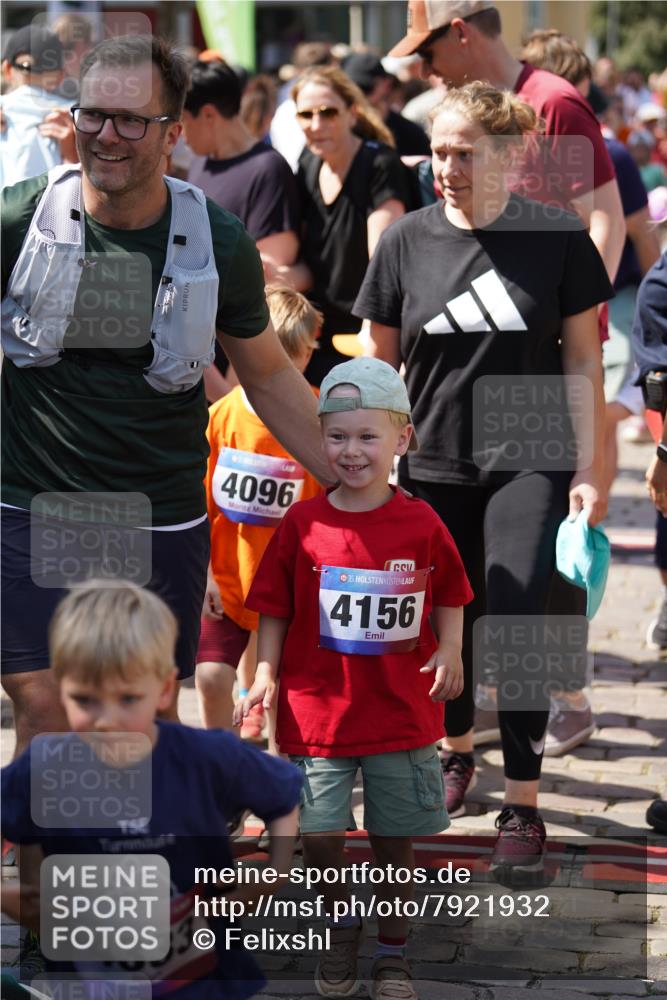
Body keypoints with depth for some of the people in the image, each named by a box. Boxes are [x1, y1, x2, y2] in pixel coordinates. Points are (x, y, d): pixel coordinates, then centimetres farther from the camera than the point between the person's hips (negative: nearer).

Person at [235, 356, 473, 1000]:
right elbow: (275, 608, 2)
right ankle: (339, 924, 32)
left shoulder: (421, 524, -4)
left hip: (401, 711, 0)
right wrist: (266, 674, -7)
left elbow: (448, 596, 8)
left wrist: (449, 650, -7)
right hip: (316, 708, 0)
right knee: (319, 837, 3)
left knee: (394, 841, 10)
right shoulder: (303, 524, -4)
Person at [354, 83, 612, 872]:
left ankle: (522, 804, 0)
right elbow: (380, 358, 8)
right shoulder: (407, 240, -1)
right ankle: (456, 749, 40)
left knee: (516, 620, -10)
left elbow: (583, 357, 0)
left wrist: (589, 467, -3)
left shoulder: (556, 236, -6)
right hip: (434, 463, 3)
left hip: (529, 460, -2)